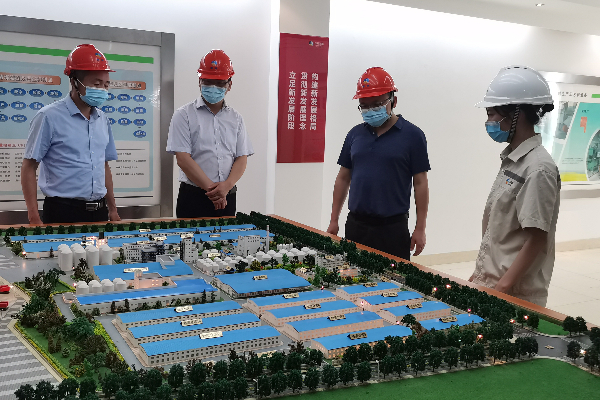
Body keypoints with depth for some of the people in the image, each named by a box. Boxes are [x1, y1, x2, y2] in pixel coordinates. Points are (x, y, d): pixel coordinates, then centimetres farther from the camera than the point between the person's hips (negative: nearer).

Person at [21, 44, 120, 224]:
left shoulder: (102, 120, 9)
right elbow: (29, 168, -6)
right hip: (62, 212, -5)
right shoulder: (50, 117, -7)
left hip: (99, 211, 6)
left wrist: (113, 209, 15)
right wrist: (34, 219, -13)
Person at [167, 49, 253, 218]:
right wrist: (211, 188, -15)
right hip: (193, 197, -4)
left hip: (227, 197, 4)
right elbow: (183, 159, -10)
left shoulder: (235, 118, 10)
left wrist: (227, 186, -14)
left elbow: (241, 158, 5)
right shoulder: (184, 115, -2)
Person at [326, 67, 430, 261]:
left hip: (393, 228, -4)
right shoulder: (355, 134, 8)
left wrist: (420, 228, -6)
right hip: (355, 226, 4)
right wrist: (334, 221, 10)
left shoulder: (412, 135, -3)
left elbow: (420, 184, -3)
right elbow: (343, 179, 13)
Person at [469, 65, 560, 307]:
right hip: (490, 280, 8)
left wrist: (502, 288, -18)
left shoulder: (538, 168, -18)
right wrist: (480, 273, 14)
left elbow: (537, 239, -18)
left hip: (515, 294, -8)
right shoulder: (511, 159, 7)